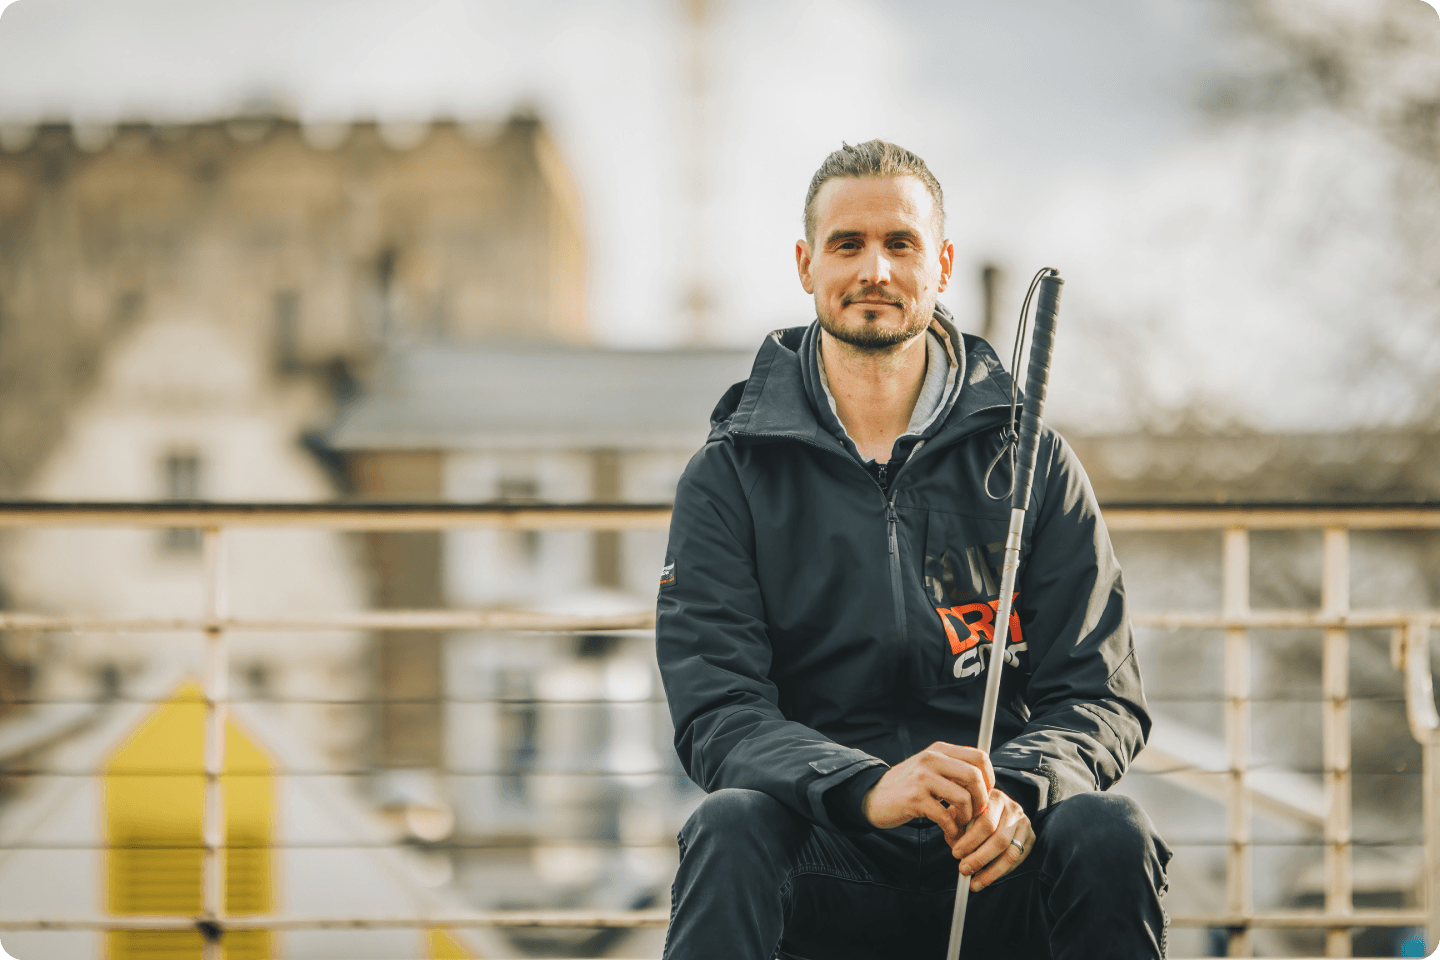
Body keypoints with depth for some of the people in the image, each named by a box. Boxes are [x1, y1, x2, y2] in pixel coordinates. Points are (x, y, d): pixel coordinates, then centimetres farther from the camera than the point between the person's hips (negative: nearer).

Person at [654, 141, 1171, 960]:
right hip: (825, 875, -1)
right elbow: (717, 711, -7)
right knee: (731, 827, -32)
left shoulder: (1031, 462, 7)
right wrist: (866, 788, -28)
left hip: (994, 870, 1)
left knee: (1109, 835, -30)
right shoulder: (729, 477, 4)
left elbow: (1102, 697, 2)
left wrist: (1016, 794, -22)